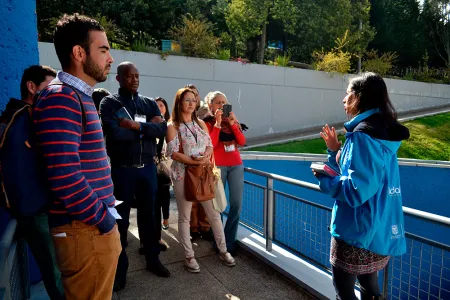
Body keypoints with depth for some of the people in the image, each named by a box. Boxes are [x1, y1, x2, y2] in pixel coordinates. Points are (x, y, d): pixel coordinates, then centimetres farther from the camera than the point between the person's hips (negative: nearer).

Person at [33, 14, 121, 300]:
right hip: (86, 229, -9)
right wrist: (105, 220, -13)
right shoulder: (60, 99, -17)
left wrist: (106, 214, 14)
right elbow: (65, 178, -26)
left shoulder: (80, 97, 15)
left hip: (95, 224, 9)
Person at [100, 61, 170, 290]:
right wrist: (147, 127, -13)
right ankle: (120, 267, 26)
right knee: (120, 219, 9)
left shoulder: (149, 103, 7)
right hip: (121, 169, -3)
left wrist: (137, 126, -18)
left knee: (149, 215, 15)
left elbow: (162, 129, -6)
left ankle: (152, 259, 32)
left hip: (147, 168, 4)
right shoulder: (109, 103, -5)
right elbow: (114, 134, -21)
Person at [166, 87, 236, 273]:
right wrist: (195, 162, -19)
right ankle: (189, 256, 20)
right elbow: (174, 153, -12)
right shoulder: (173, 127, -4)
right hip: (183, 175, -4)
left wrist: (206, 157, -14)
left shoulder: (201, 123, 11)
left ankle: (223, 250, 24)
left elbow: (210, 146, 8)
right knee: (185, 217, 6)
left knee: (214, 214, 9)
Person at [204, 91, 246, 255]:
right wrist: (217, 123, -15)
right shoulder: (207, 122, -1)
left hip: (236, 165, 5)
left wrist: (233, 123, -8)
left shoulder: (232, 120, 13)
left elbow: (242, 141, 2)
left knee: (237, 204, 3)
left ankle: (229, 241, 16)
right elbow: (211, 144, -14)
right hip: (218, 166, -4)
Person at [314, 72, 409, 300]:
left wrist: (325, 179, -10)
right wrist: (335, 151, 9)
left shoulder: (363, 134, -20)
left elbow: (358, 189, -24)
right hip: (379, 228, 9)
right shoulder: (382, 130, 9)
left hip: (359, 228, -9)